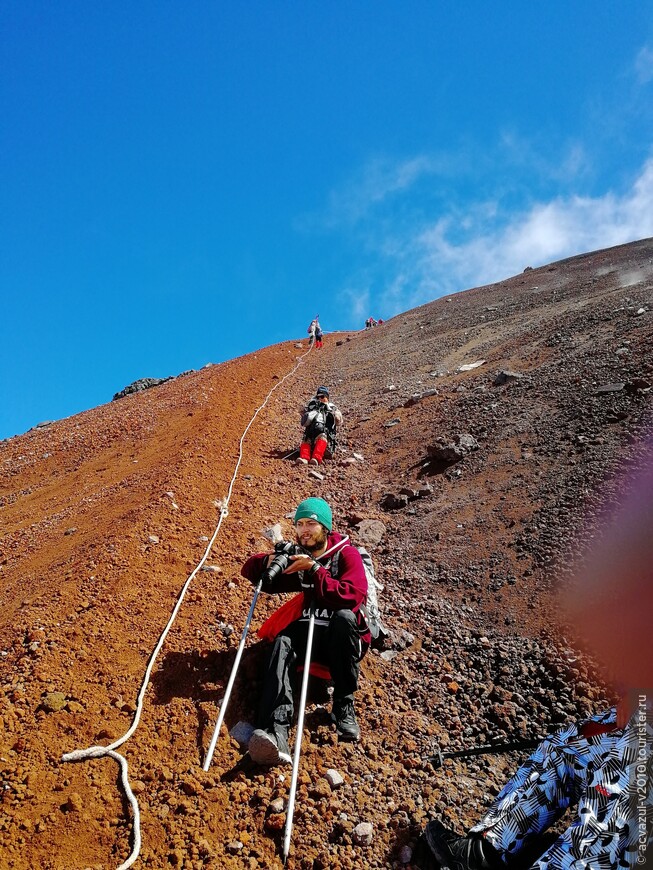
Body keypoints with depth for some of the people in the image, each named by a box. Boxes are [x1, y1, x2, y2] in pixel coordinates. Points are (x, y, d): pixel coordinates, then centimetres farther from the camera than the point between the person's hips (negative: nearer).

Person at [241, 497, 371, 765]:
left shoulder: (346, 553, -2)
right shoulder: (296, 557, 11)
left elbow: (353, 597, -20)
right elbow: (249, 570, 14)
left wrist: (314, 569, -22)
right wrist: (269, 561, -9)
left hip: (346, 637, -3)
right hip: (309, 631, 3)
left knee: (343, 617, -36)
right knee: (283, 643, -29)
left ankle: (344, 705, -24)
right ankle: (276, 734, -49)